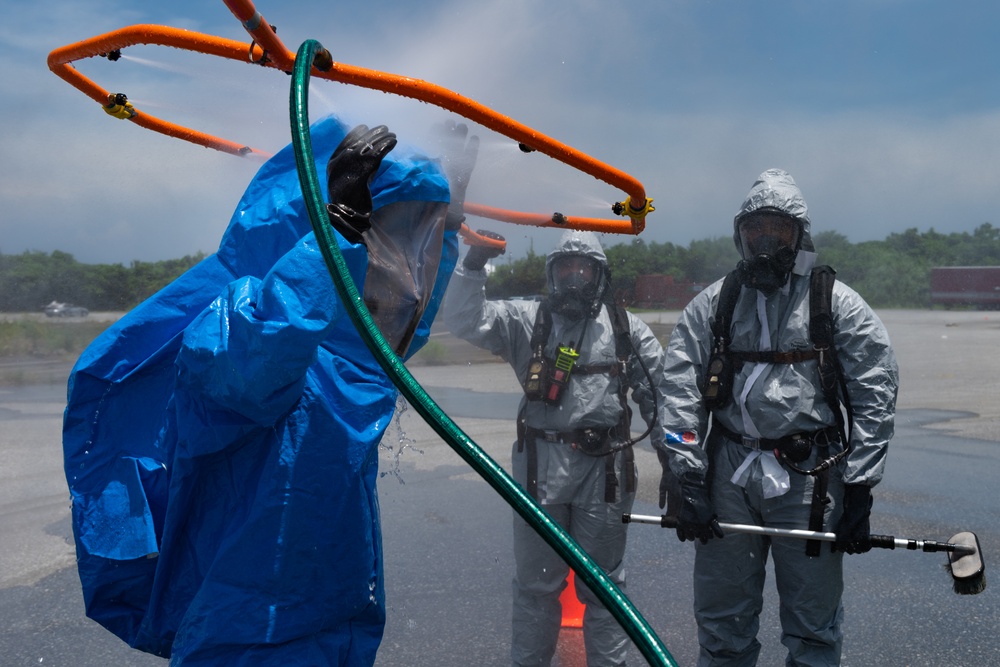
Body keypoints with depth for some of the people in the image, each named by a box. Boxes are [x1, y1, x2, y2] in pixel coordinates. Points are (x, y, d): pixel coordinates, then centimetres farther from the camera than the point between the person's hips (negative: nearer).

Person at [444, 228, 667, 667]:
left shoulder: (627, 328, 8)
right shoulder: (526, 320, 7)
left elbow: (659, 389, 8)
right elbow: (465, 321, -3)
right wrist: (473, 266, -14)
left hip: (604, 467, 0)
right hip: (541, 465, 0)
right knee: (536, 578, 10)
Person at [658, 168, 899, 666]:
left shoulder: (838, 303, 2)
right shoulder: (711, 305, 7)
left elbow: (875, 396, -1)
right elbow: (678, 390, 0)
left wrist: (859, 490, -5)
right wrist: (689, 480, -7)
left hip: (810, 475, -2)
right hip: (728, 474, 2)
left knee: (813, 627, 6)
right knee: (722, 624, 11)